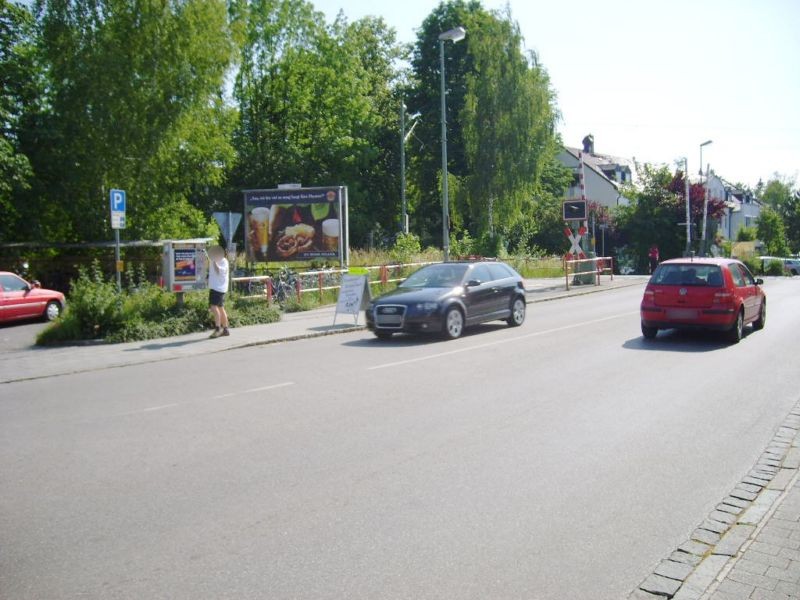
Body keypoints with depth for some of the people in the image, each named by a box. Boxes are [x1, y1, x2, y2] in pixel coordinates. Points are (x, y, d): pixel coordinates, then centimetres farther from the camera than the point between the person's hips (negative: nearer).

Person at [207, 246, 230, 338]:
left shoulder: (223, 261, -9)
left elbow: (219, 271, -25)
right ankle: (225, 329, 18)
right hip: (213, 287, 10)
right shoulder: (213, 261, 17)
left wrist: (214, 262, -30)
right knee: (220, 308, 12)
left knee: (214, 307, -20)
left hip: (219, 288, -10)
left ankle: (218, 328, -20)